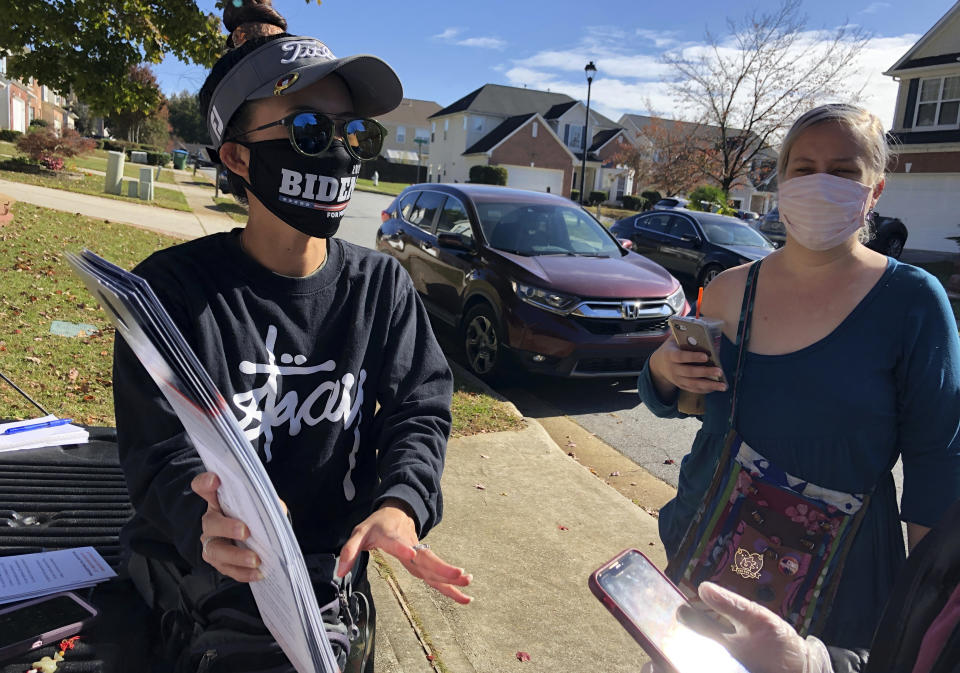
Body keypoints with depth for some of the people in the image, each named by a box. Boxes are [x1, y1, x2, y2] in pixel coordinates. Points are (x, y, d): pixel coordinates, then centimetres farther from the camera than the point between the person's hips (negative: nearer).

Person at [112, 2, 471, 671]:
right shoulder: (174, 286, -15)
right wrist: (203, 520, -41)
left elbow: (418, 408, -9)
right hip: (196, 591, -2)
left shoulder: (382, 285, -6)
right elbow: (163, 447, -18)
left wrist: (401, 504, -29)